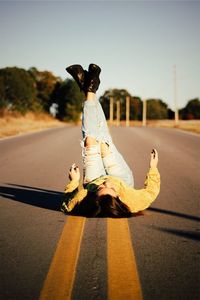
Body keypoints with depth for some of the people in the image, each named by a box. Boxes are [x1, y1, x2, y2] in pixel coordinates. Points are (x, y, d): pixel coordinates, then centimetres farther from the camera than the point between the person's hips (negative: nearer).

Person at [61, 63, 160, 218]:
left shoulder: (83, 204, -48)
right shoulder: (132, 202, -47)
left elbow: (66, 205, -23)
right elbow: (152, 190, -23)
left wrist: (73, 181, -15)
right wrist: (153, 167, -13)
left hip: (92, 183, 0)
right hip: (124, 183, 1)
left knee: (91, 140, -3)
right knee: (103, 144, 5)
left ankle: (89, 91, 19)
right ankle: (90, 90, 24)